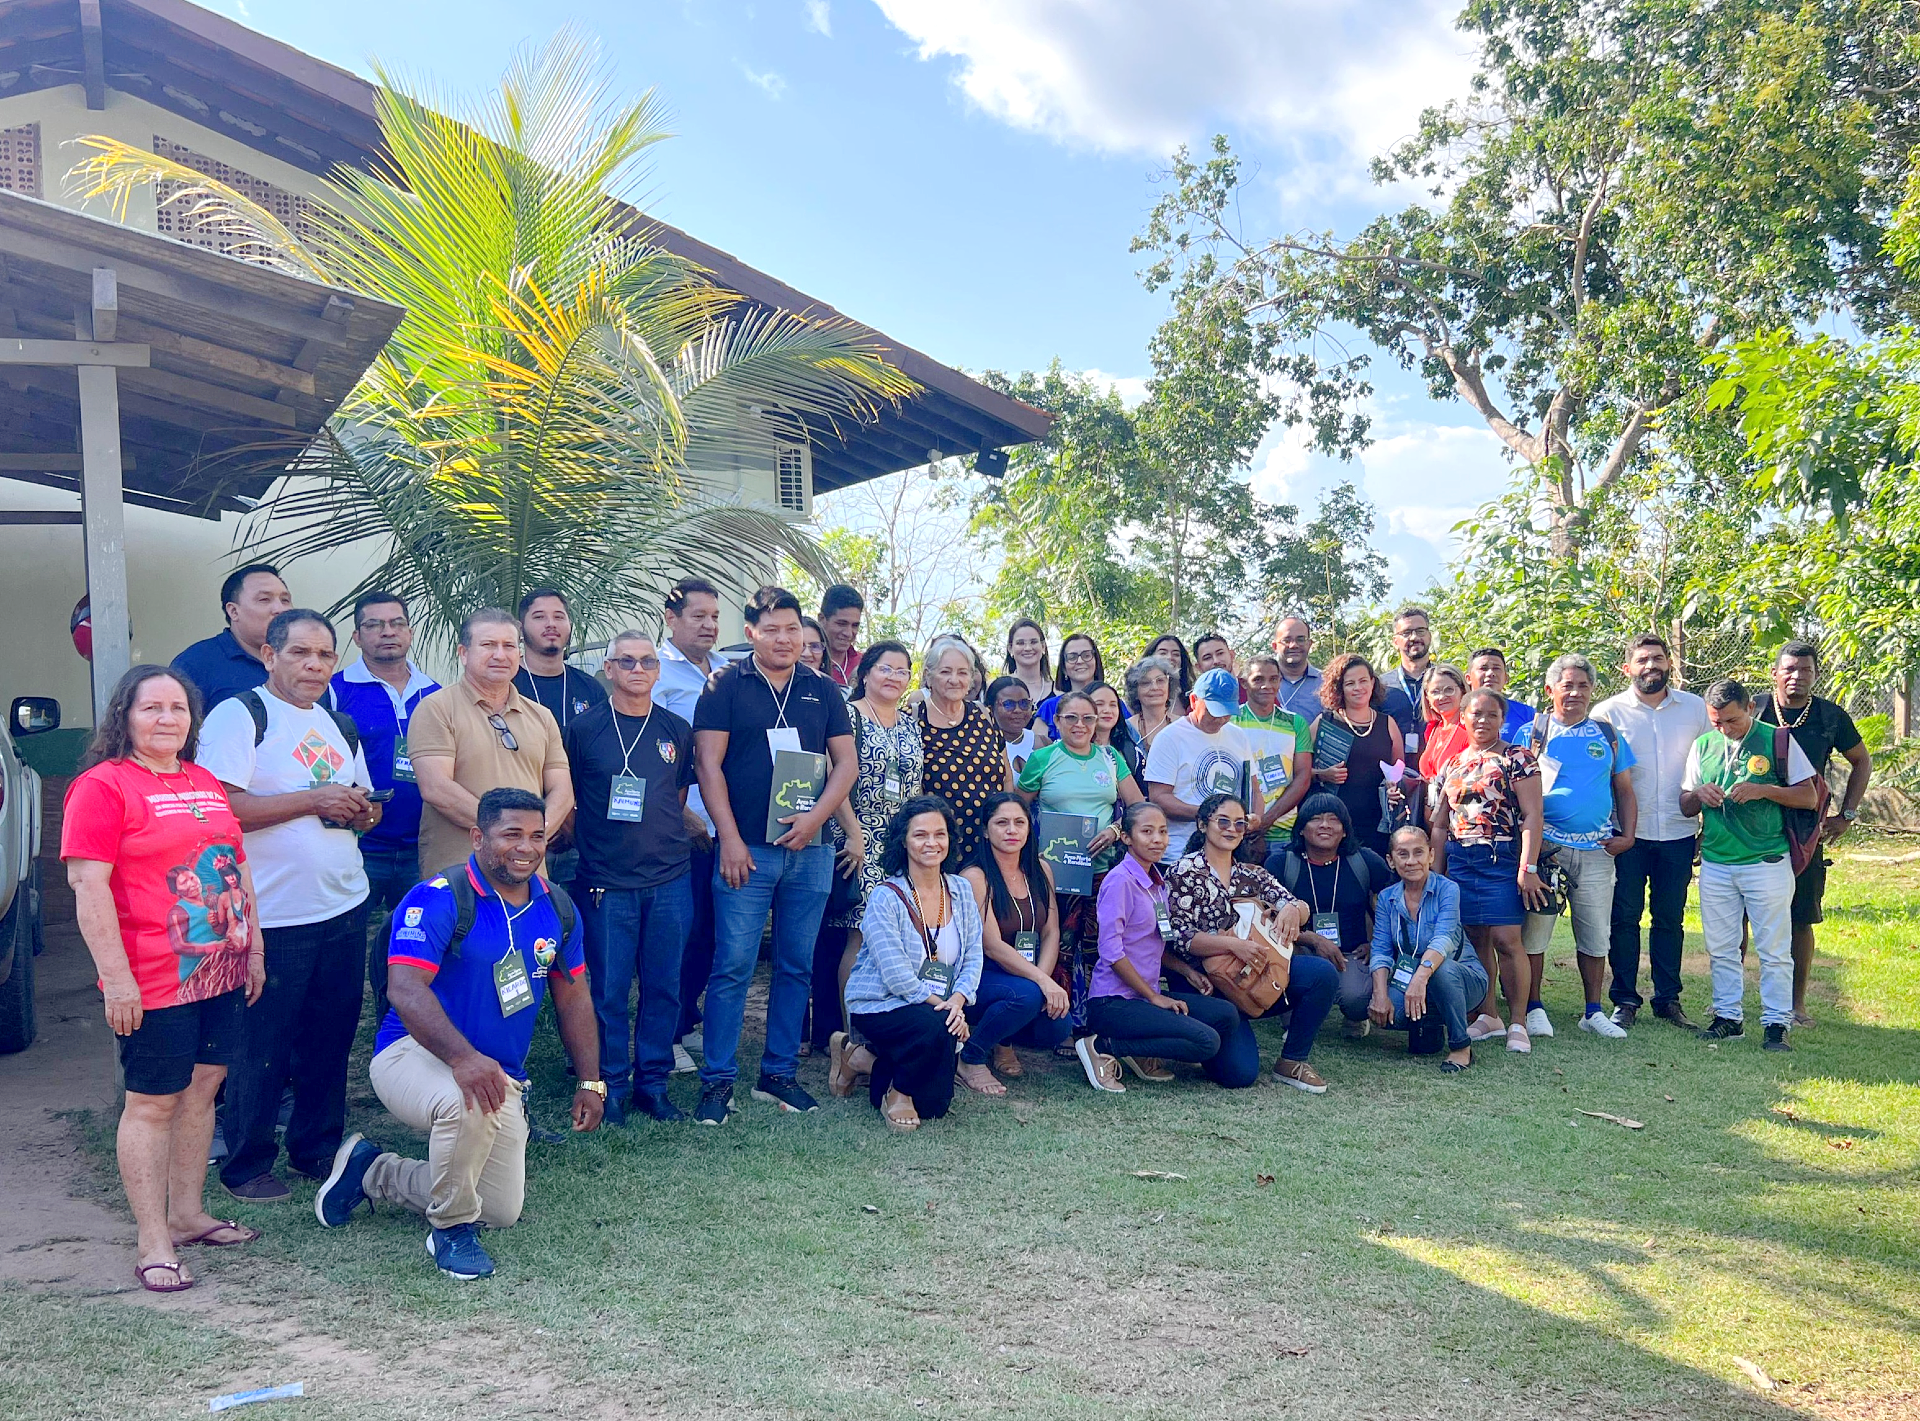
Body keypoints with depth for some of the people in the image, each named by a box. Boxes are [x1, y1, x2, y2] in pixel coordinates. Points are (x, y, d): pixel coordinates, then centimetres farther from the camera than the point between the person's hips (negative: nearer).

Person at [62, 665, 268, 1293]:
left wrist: (253, 947, 19)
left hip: (220, 972, 7)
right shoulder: (102, 787, -8)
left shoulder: (205, 783, 14)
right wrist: (116, 978, -18)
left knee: (201, 1087, 14)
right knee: (153, 1102, 1)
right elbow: (89, 886, -14)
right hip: (152, 981, -7)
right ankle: (154, 1245, 10)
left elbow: (238, 867, 21)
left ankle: (188, 1213, 27)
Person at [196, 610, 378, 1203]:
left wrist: (364, 811, 0)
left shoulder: (340, 726, 14)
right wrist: (312, 801, -20)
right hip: (272, 916, -7)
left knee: (331, 1039, 14)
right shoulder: (238, 716, -8)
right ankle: (246, 1165, 18)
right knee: (261, 1048, 3)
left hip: (344, 908, 7)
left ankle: (317, 1146, 29)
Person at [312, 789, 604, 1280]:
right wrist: (462, 1058, -44)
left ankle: (373, 1172, 27)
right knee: (469, 1105, -40)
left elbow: (572, 996, 12)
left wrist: (590, 1082, 9)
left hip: (499, 1073, 7)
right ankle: (451, 1228, -12)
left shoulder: (557, 907, 1)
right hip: (414, 1054, -6)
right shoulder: (438, 899, -19)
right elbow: (405, 988, -31)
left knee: (503, 1213, 6)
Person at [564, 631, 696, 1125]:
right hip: (606, 881, -2)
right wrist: (589, 843, 1)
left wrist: (668, 843, 8)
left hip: (669, 878, 3)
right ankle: (612, 1086, 15)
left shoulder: (677, 731, 9)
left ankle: (652, 1083, 19)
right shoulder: (583, 729, 1)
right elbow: (566, 801, 7)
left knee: (663, 986, 7)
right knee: (609, 989, 2)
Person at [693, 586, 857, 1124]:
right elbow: (709, 763, -4)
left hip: (809, 849, 4)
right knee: (733, 966, -4)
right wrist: (730, 838, -10)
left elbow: (846, 762, 9)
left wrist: (816, 816, -7)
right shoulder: (726, 685, 1)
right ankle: (718, 1080, 5)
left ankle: (779, 1074, 19)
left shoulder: (823, 690, 11)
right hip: (746, 849, -4)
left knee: (798, 967, 8)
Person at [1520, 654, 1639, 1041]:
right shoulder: (1533, 733, 3)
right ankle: (1533, 1008, 8)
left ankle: (1594, 1011, 18)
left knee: (1596, 934, 7)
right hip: (1545, 847, -3)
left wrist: (1627, 835, 3)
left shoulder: (1607, 735, 13)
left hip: (1597, 849, 3)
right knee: (1534, 928, -3)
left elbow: (1625, 790, 16)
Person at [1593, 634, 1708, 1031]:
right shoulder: (1608, 712, -1)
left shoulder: (1696, 708, 5)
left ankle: (1668, 998, 20)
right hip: (1628, 833, -2)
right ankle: (1625, 999, 12)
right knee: (1624, 917, 2)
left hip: (1678, 834, 2)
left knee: (1670, 919, 10)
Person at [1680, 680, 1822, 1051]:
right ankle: (1728, 1016, 19)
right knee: (1721, 948, 10)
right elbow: (1685, 806, 13)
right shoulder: (1702, 746, 9)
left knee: (1774, 950, 1)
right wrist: (1699, 794, -10)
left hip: (1767, 863, -4)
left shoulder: (1778, 741, -2)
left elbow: (1810, 797, -3)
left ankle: (1776, 1023, 8)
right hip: (1715, 863, 4)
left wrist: (1763, 790, -18)